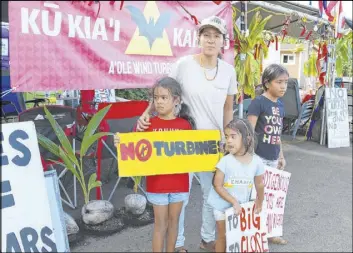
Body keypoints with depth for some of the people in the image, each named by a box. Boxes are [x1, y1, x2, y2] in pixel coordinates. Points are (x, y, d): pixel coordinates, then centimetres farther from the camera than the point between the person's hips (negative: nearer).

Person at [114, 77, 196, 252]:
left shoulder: (185, 125, -2)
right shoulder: (148, 125, -6)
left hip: (179, 183, 2)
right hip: (157, 183, -2)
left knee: (173, 220, 17)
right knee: (160, 223, 9)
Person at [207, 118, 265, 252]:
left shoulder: (257, 162, -13)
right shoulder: (225, 161, -22)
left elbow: (259, 184, 3)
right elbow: (217, 186, -17)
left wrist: (259, 203, 13)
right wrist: (234, 202, -19)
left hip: (241, 206, 3)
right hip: (222, 205, -3)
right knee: (223, 236, 9)